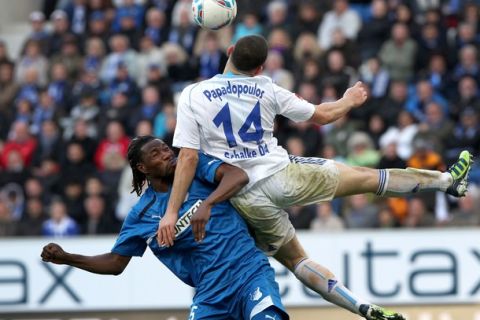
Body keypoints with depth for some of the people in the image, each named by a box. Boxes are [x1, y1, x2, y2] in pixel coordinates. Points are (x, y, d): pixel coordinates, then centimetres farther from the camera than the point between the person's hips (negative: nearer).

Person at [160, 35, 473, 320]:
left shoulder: (192, 96, -3)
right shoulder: (266, 88, -1)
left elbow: (188, 158, -11)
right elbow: (322, 115, 11)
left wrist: (172, 212, -10)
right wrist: (350, 101, 32)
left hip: (246, 199, 0)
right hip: (282, 176, 0)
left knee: (294, 258, 16)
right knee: (364, 176, 18)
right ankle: (447, 179, 33)